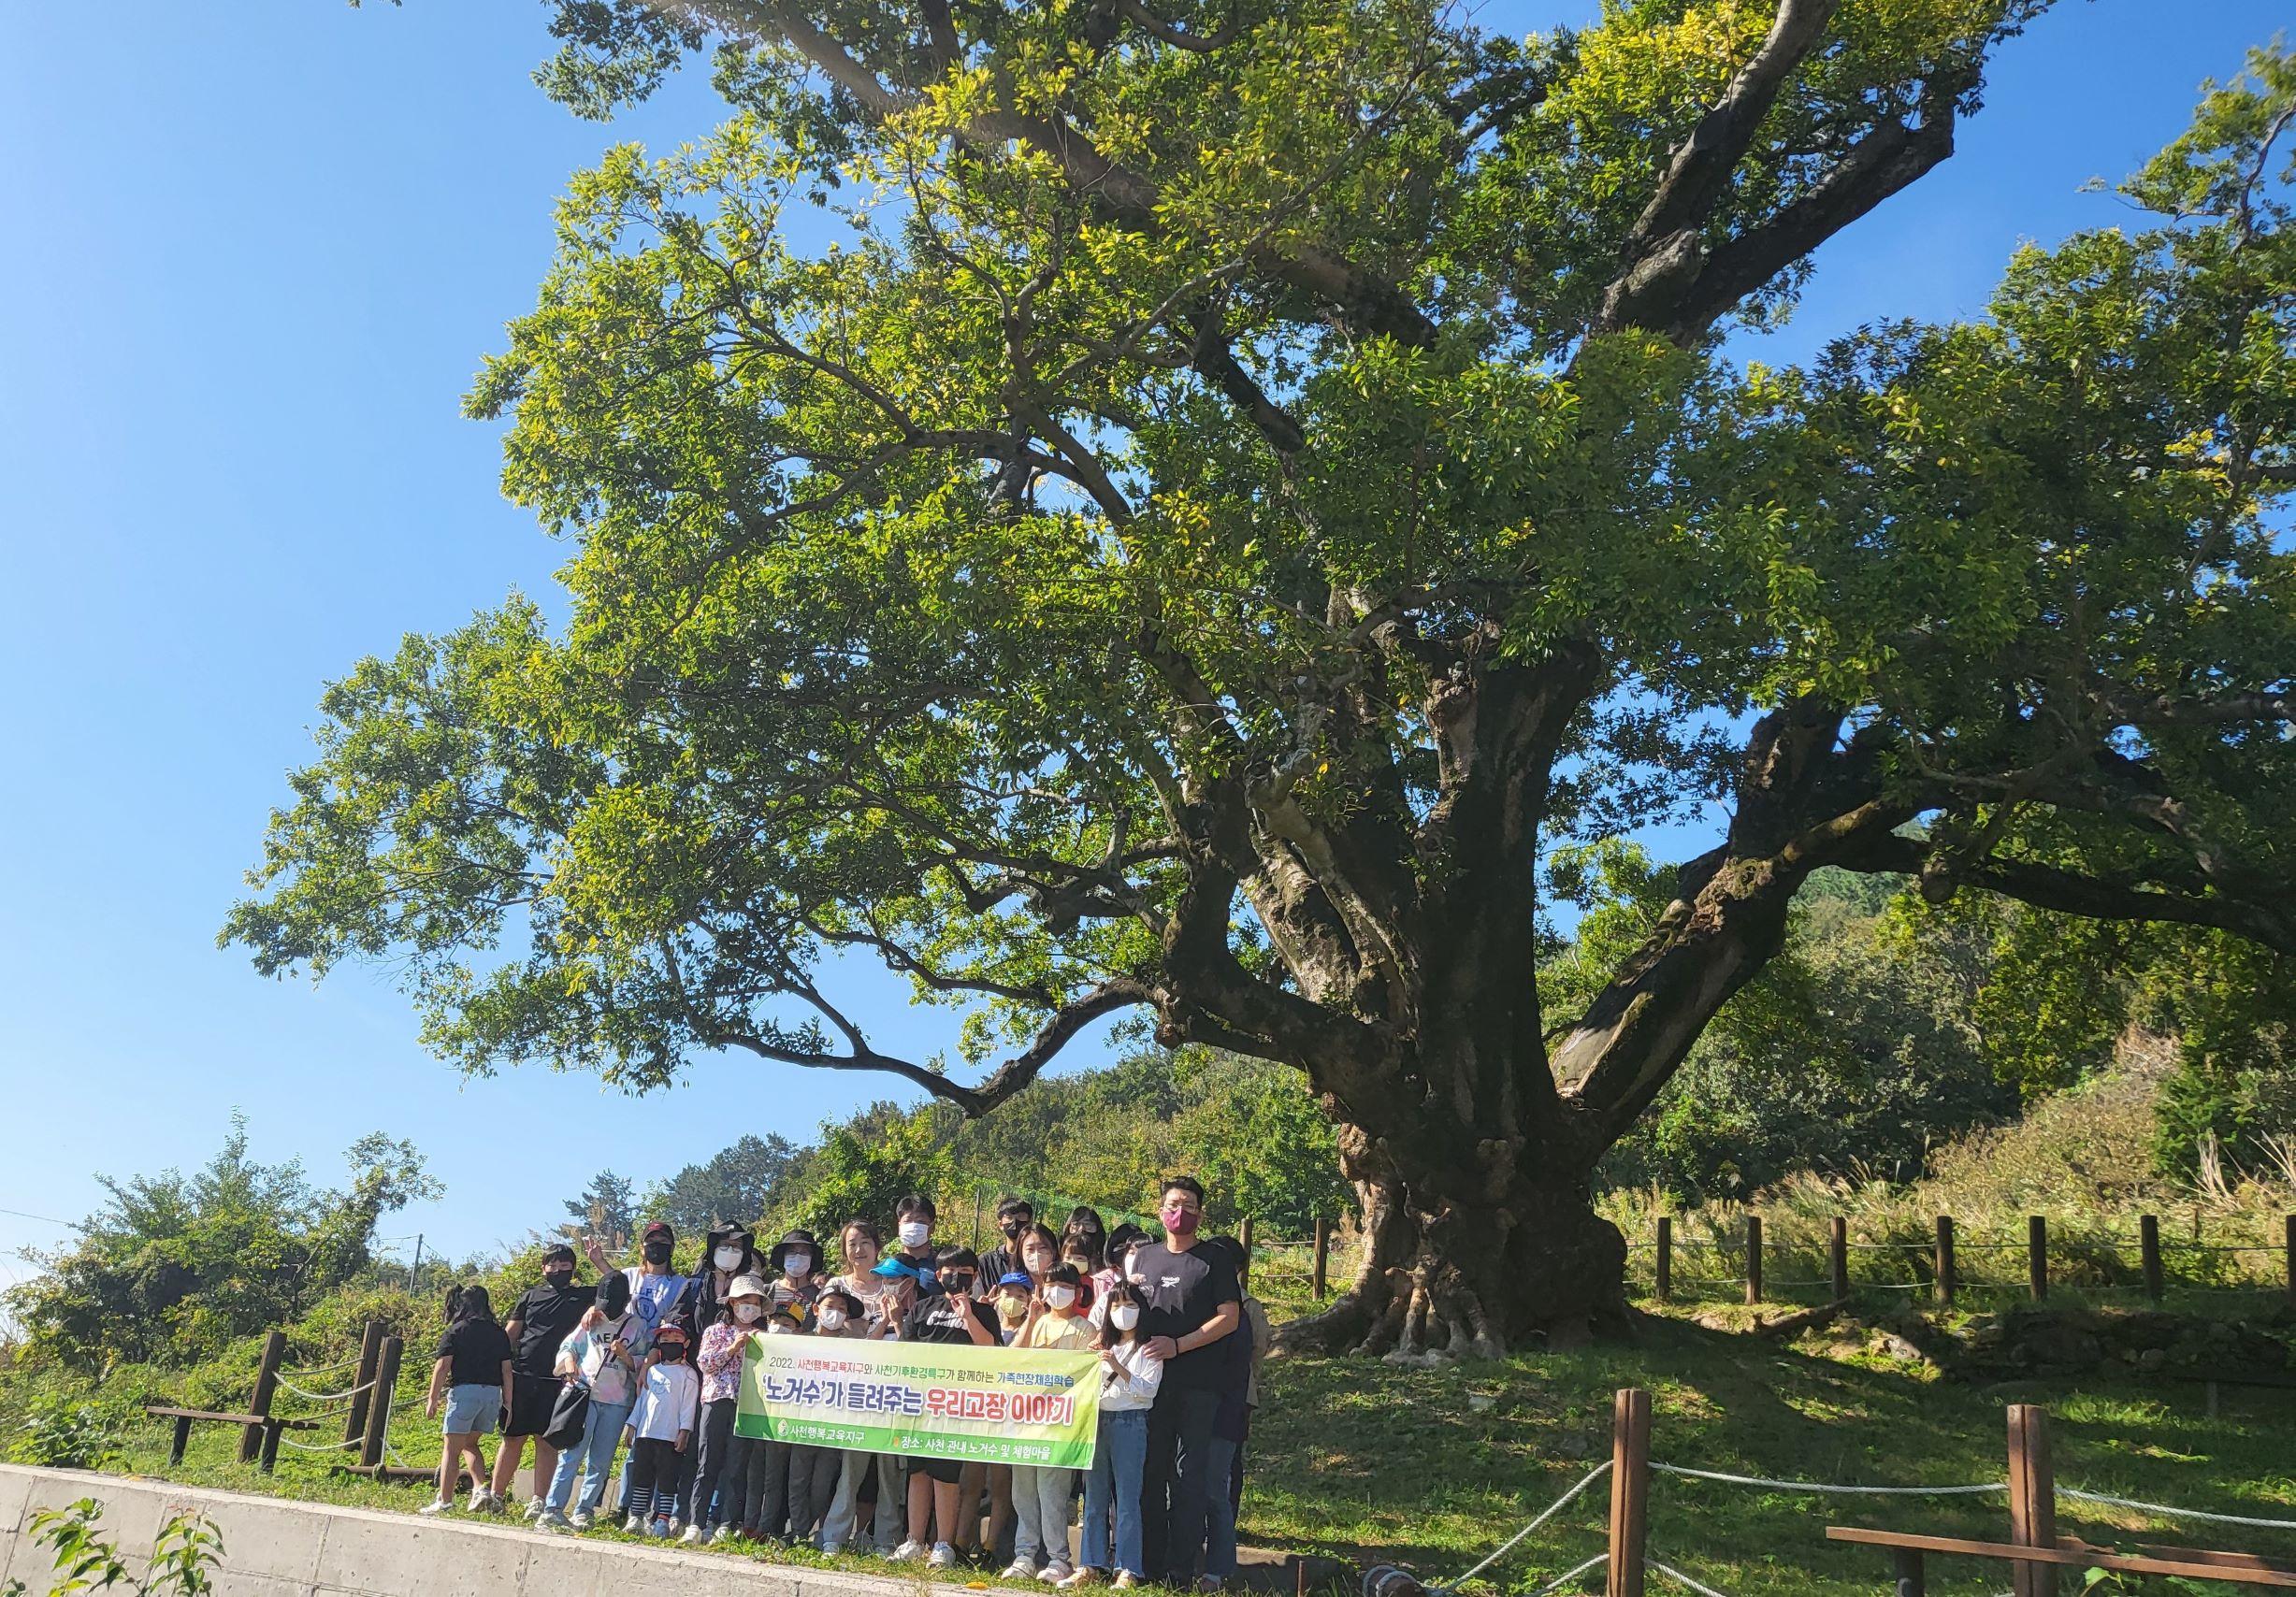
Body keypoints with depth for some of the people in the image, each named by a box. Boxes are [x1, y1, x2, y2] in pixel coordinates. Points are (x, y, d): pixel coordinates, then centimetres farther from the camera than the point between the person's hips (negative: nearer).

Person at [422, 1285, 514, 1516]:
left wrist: (433, 1399, -1)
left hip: (464, 1391, -4)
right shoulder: (498, 1333, 11)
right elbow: (506, 1370, 8)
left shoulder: (455, 1331, 1)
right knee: (470, 1443, 20)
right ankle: (480, 1489, 4)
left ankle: (445, 1501, 4)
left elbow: (442, 1366, -6)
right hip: (493, 1393, 5)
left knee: (451, 1448, 5)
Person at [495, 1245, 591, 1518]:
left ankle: (539, 1502, 2)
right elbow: (509, 1335, 14)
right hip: (521, 1376, 1)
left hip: (556, 1381, -1)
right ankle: (496, 1496, 13)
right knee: (512, 1438, 5)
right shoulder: (531, 1296, 14)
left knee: (547, 1442, -1)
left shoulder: (584, 1297, 10)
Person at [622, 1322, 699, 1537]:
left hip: (670, 1436, -5)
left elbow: (688, 1405, -6)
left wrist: (684, 1431, -12)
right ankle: (635, 1518, 15)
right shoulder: (652, 1371, 17)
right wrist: (632, 1424, 15)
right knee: (641, 1477, 8)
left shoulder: (687, 1374, 0)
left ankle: (663, 1519, -1)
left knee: (667, 1479, -4)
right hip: (645, 1433, 5)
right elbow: (642, 1399, 20)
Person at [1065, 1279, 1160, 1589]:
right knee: (1094, 1498, 7)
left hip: (1130, 1423, -6)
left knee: (1127, 1498, -4)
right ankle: (1090, 1565, 12)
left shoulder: (1148, 1348, 0)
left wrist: (1119, 1368, -18)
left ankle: (1128, 1569, 0)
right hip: (1099, 1421, 6)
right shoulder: (1105, 1347, 18)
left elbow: (1149, 1390, -9)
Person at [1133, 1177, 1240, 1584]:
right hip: (1149, 1380, 4)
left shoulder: (1213, 1260, 1)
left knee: (1189, 1475, -1)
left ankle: (1180, 1568, 4)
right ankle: (1150, 1562, 14)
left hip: (1198, 1383, -4)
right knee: (1150, 1473, 6)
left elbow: (1229, 1318, -6)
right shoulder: (1144, 1256, 13)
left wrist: (1178, 1345, -14)